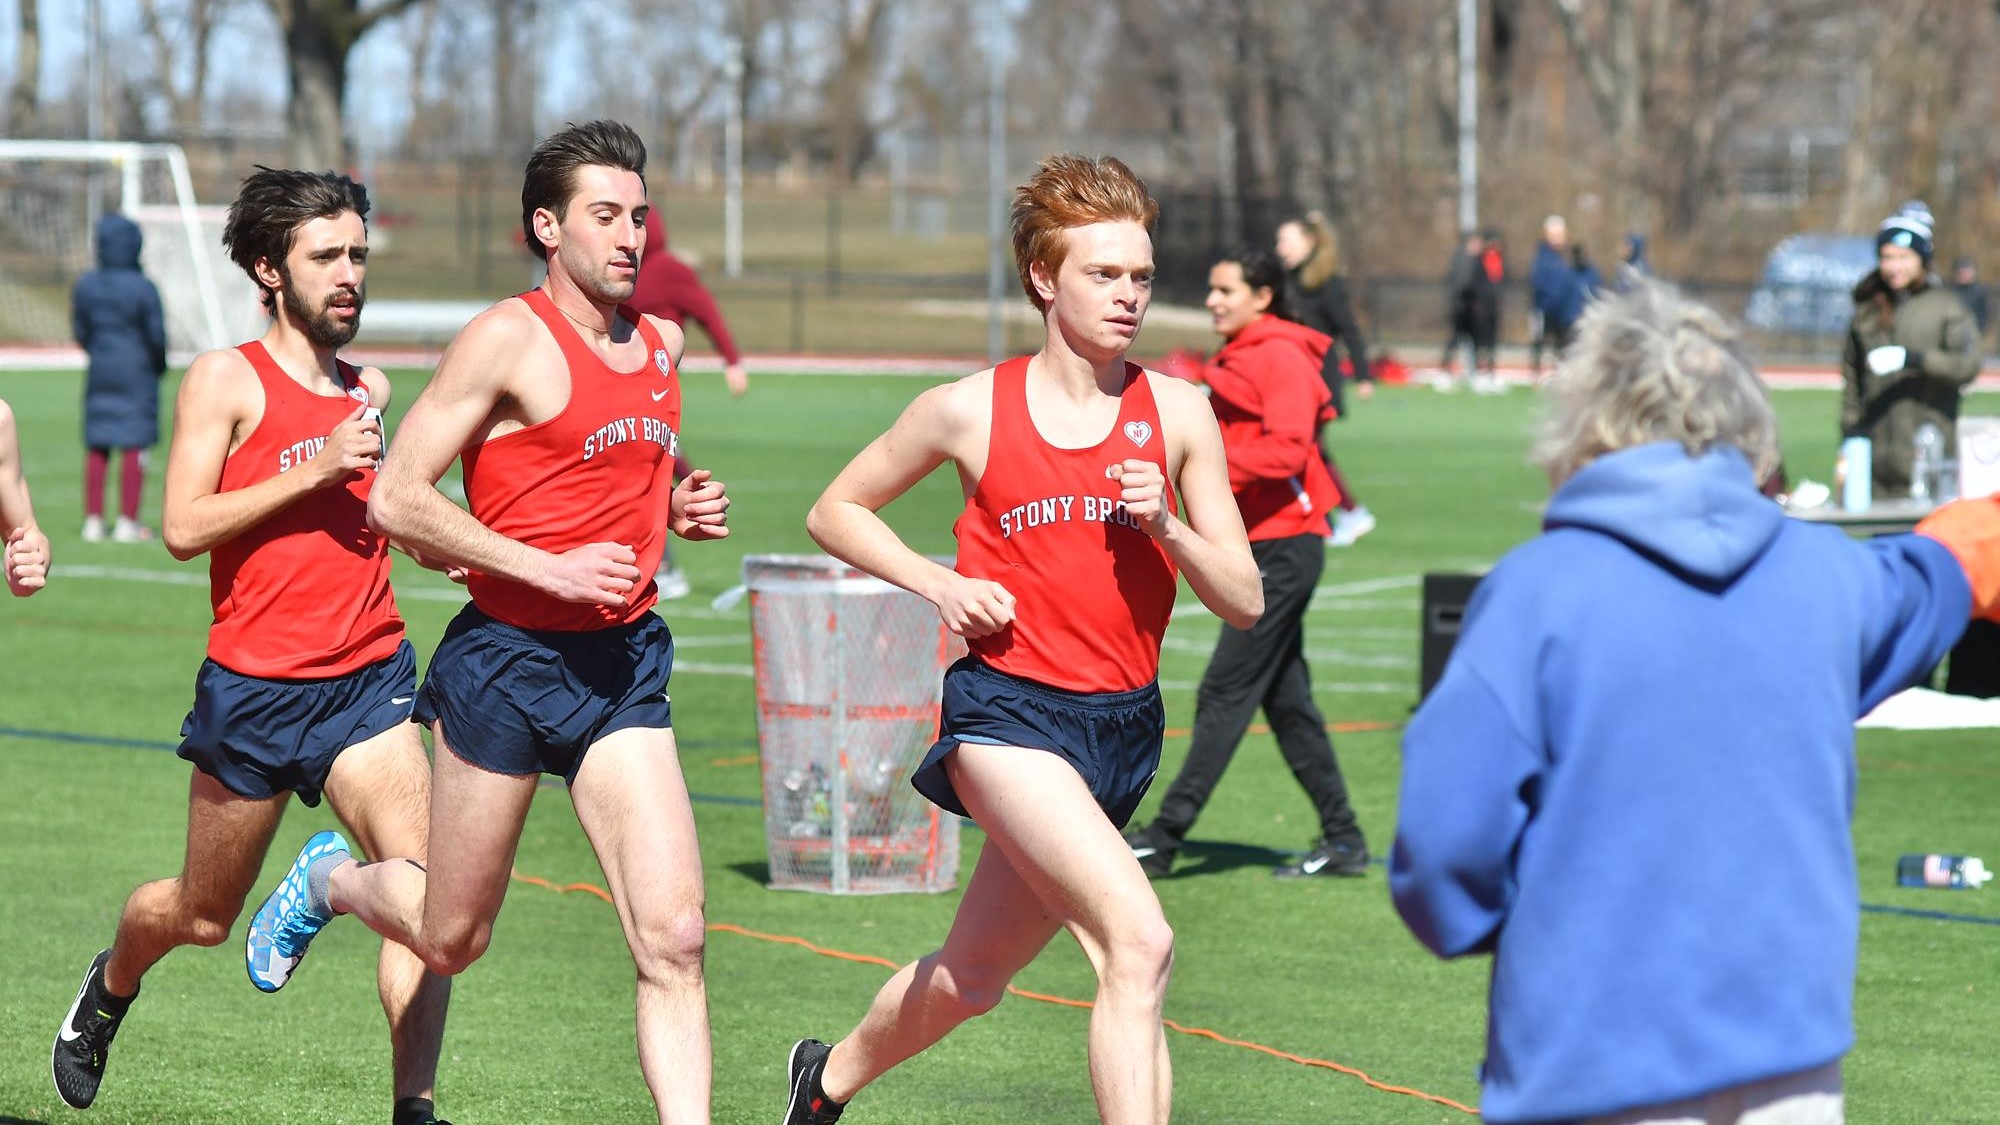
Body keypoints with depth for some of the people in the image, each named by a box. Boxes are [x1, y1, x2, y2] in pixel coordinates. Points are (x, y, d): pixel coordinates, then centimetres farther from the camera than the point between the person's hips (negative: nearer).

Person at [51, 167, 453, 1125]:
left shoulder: (370, 391, 11)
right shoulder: (225, 381, -6)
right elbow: (183, 526, -16)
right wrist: (315, 470, -19)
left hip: (367, 679, 3)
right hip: (252, 687, -3)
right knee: (203, 916, 14)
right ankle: (112, 983, 47)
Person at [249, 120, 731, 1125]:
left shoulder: (661, 344, 10)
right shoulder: (509, 338, -11)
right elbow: (396, 498, -14)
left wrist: (679, 507, 7)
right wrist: (550, 568, -19)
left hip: (622, 665, 5)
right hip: (506, 659, -5)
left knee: (673, 936, -10)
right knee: (450, 938, 12)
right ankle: (330, 882, 44)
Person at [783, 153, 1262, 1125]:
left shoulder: (1176, 412, 3)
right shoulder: (972, 410, -3)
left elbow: (1244, 602, 4)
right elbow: (836, 513, 11)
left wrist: (1166, 525, -15)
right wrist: (939, 584, -5)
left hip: (1124, 724, 4)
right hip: (1009, 708, -4)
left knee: (973, 977, 17)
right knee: (1138, 941, -25)